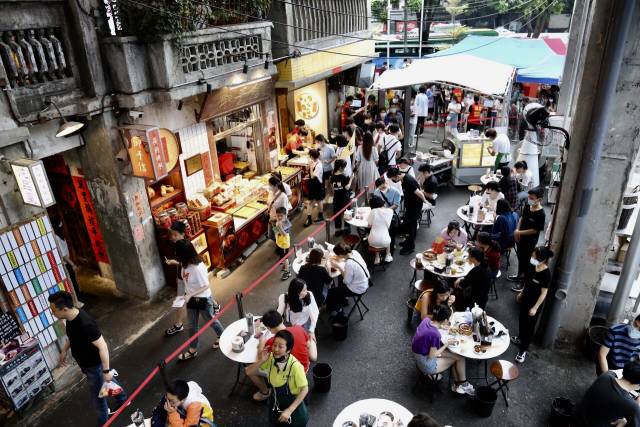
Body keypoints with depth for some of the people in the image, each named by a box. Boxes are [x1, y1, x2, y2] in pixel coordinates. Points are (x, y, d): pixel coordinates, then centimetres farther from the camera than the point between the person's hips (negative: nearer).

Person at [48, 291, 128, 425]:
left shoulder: (85, 324, -39)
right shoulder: (71, 317, -11)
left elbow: (102, 346, -33)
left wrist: (106, 370, -28)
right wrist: (64, 351, 20)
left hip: (94, 365, -8)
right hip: (88, 363, 8)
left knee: (97, 395, 13)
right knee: (108, 381, 30)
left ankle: (104, 422, 36)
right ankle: (123, 400, 54)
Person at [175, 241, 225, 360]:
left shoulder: (198, 267, -33)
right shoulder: (185, 264, -9)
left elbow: (206, 286, -25)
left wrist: (190, 295, -26)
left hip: (203, 299, -7)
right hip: (191, 299, 7)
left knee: (211, 320, 18)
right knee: (192, 325, 18)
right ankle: (192, 350, 34)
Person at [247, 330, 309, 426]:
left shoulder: (295, 366, -33)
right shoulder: (271, 358, -18)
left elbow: (304, 389, -22)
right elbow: (249, 372, -11)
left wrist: (289, 410, -23)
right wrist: (261, 361, -29)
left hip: (292, 404, -4)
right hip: (274, 402, 5)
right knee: (274, 423, 26)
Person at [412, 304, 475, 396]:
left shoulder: (426, 319, -9)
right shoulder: (435, 334, -32)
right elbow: (432, 356, -22)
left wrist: (440, 327, 6)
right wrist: (446, 345, -12)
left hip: (419, 354, 8)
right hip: (427, 365, -8)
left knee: (455, 355, 13)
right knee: (460, 358, 4)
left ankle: (457, 384, 24)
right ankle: (463, 385, 28)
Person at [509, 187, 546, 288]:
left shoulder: (540, 214, -25)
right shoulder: (527, 206, -5)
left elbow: (535, 230, -22)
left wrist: (520, 232, -19)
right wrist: (517, 230, -4)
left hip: (530, 241, -7)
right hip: (520, 237, 7)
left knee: (526, 260, 7)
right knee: (520, 257, 23)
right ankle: (520, 275, 45)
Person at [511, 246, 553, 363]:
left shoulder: (546, 274, -28)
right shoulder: (533, 267, -8)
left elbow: (544, 293, -21)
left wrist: (535, 308, -17)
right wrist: (521, 293, 18)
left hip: (534, 303, -7)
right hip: (525, 299, 7)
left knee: (529, 325, 8)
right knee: (522, 320, 25)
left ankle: (523, 350, 22)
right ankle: (520, 338, 49)